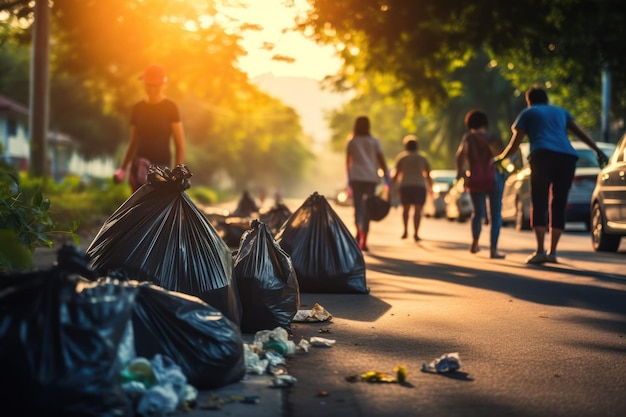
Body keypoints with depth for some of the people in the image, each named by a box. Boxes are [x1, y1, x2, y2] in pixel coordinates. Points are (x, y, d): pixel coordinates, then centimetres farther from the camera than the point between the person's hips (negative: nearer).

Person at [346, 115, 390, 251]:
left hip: (356, 177, 0)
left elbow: (348, 162, 7)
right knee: (368, 209, 5)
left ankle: (359, 230, -25)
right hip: (371, 177, 0)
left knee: (357, 207, 2)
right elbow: (381, 160, 0)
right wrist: (386, 177, 0)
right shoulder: (375, 141, 7)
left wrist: (349, 179, 17)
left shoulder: (352, 142, 8)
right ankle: (363, 241, 2)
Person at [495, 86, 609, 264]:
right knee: (558, 205, 8)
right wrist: (598, 150, 9)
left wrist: (499, 158, 34)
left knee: (539, 204, -5)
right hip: (567, 157, 4)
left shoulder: (527, 113, 20)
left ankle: (540, 251, -16)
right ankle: (552, 252, 6)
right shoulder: (561, 112, 29)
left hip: (543, 157, -4)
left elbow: (514, 145, 19)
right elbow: (581, 133, 15)